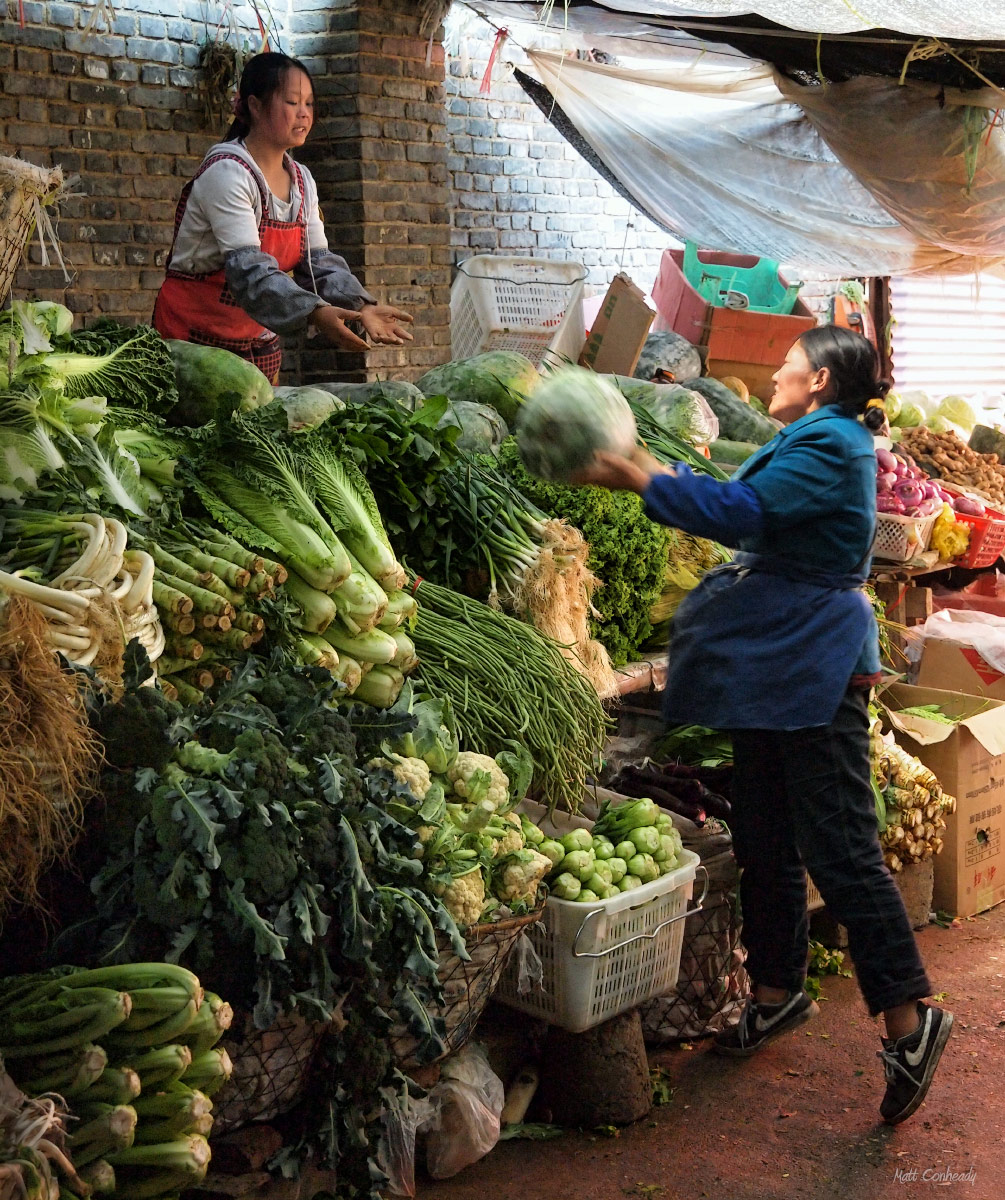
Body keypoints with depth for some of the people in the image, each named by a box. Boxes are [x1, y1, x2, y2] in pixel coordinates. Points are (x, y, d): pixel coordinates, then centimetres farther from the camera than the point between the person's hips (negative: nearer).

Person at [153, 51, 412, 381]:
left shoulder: (302, 180, 6)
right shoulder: (226, 172, -19)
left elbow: (318, 260, 0)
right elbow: (248, 268, -30)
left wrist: (361, 307, -20)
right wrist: (314, 313, -44)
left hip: (260, 339, 7)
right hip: (197, 337, -7)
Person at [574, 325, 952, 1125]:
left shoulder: (831, 444, -14)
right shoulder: (813, 441, 19)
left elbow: (738, 511, -23)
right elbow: (747, 514, 21)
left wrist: (639, 478, -18)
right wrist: (649, 474, 14)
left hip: (815, 673, -10)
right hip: (776, 669, 10)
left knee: (840, 850, -9)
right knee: (765, 840, 15)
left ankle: (909, 1017, 0)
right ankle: (779, 992, 28)